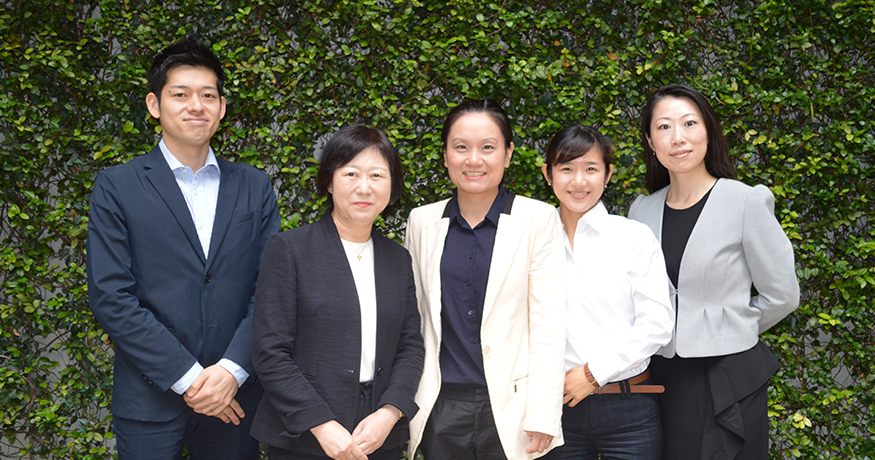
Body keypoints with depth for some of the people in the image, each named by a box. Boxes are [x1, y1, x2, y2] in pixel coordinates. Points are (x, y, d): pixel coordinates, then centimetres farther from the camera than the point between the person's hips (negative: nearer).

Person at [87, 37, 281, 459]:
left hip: (234, 397, 2)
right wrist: (187, 376, -12)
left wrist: (232, 370, -11)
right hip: (150, 403, -2)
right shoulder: (116, 187, -1)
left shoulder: (254, 187, 7)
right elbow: (110, 297, -8)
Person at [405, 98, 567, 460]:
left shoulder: (538, 219, -3)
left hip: (511, 408, -2)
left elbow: (548, 324, -6)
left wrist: (542, 418, -10)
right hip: (441, 409, 3)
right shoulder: (422, 221, 6)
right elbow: (413, 316, 12)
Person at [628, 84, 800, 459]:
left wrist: (728, 331, 4)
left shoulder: (746, 202, -7)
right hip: (662, 377, 4)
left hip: (728, 380, -4)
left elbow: (781, 296, -2)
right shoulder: (642, 210, 5)